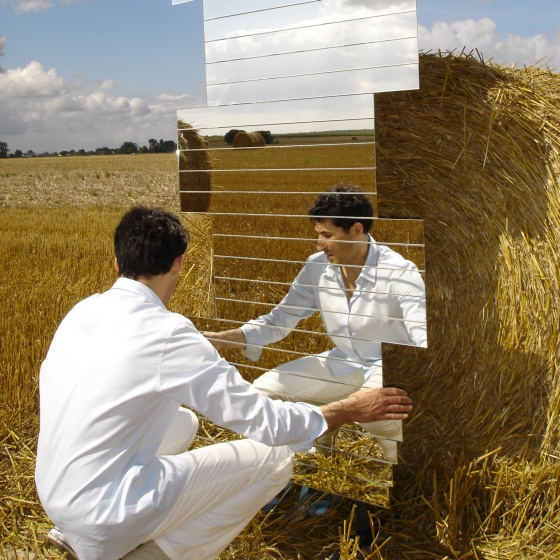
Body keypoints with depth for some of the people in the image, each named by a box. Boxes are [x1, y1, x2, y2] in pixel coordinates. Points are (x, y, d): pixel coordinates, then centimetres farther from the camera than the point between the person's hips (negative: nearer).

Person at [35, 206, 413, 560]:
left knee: (183, 421, 26)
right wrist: (352, 410, 0)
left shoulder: (82, 312, 2)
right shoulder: (166, 332, -19)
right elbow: (264, 420, -14)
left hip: (53, 494, 8)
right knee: (273, 458, -2)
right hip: (105, 512, -8)